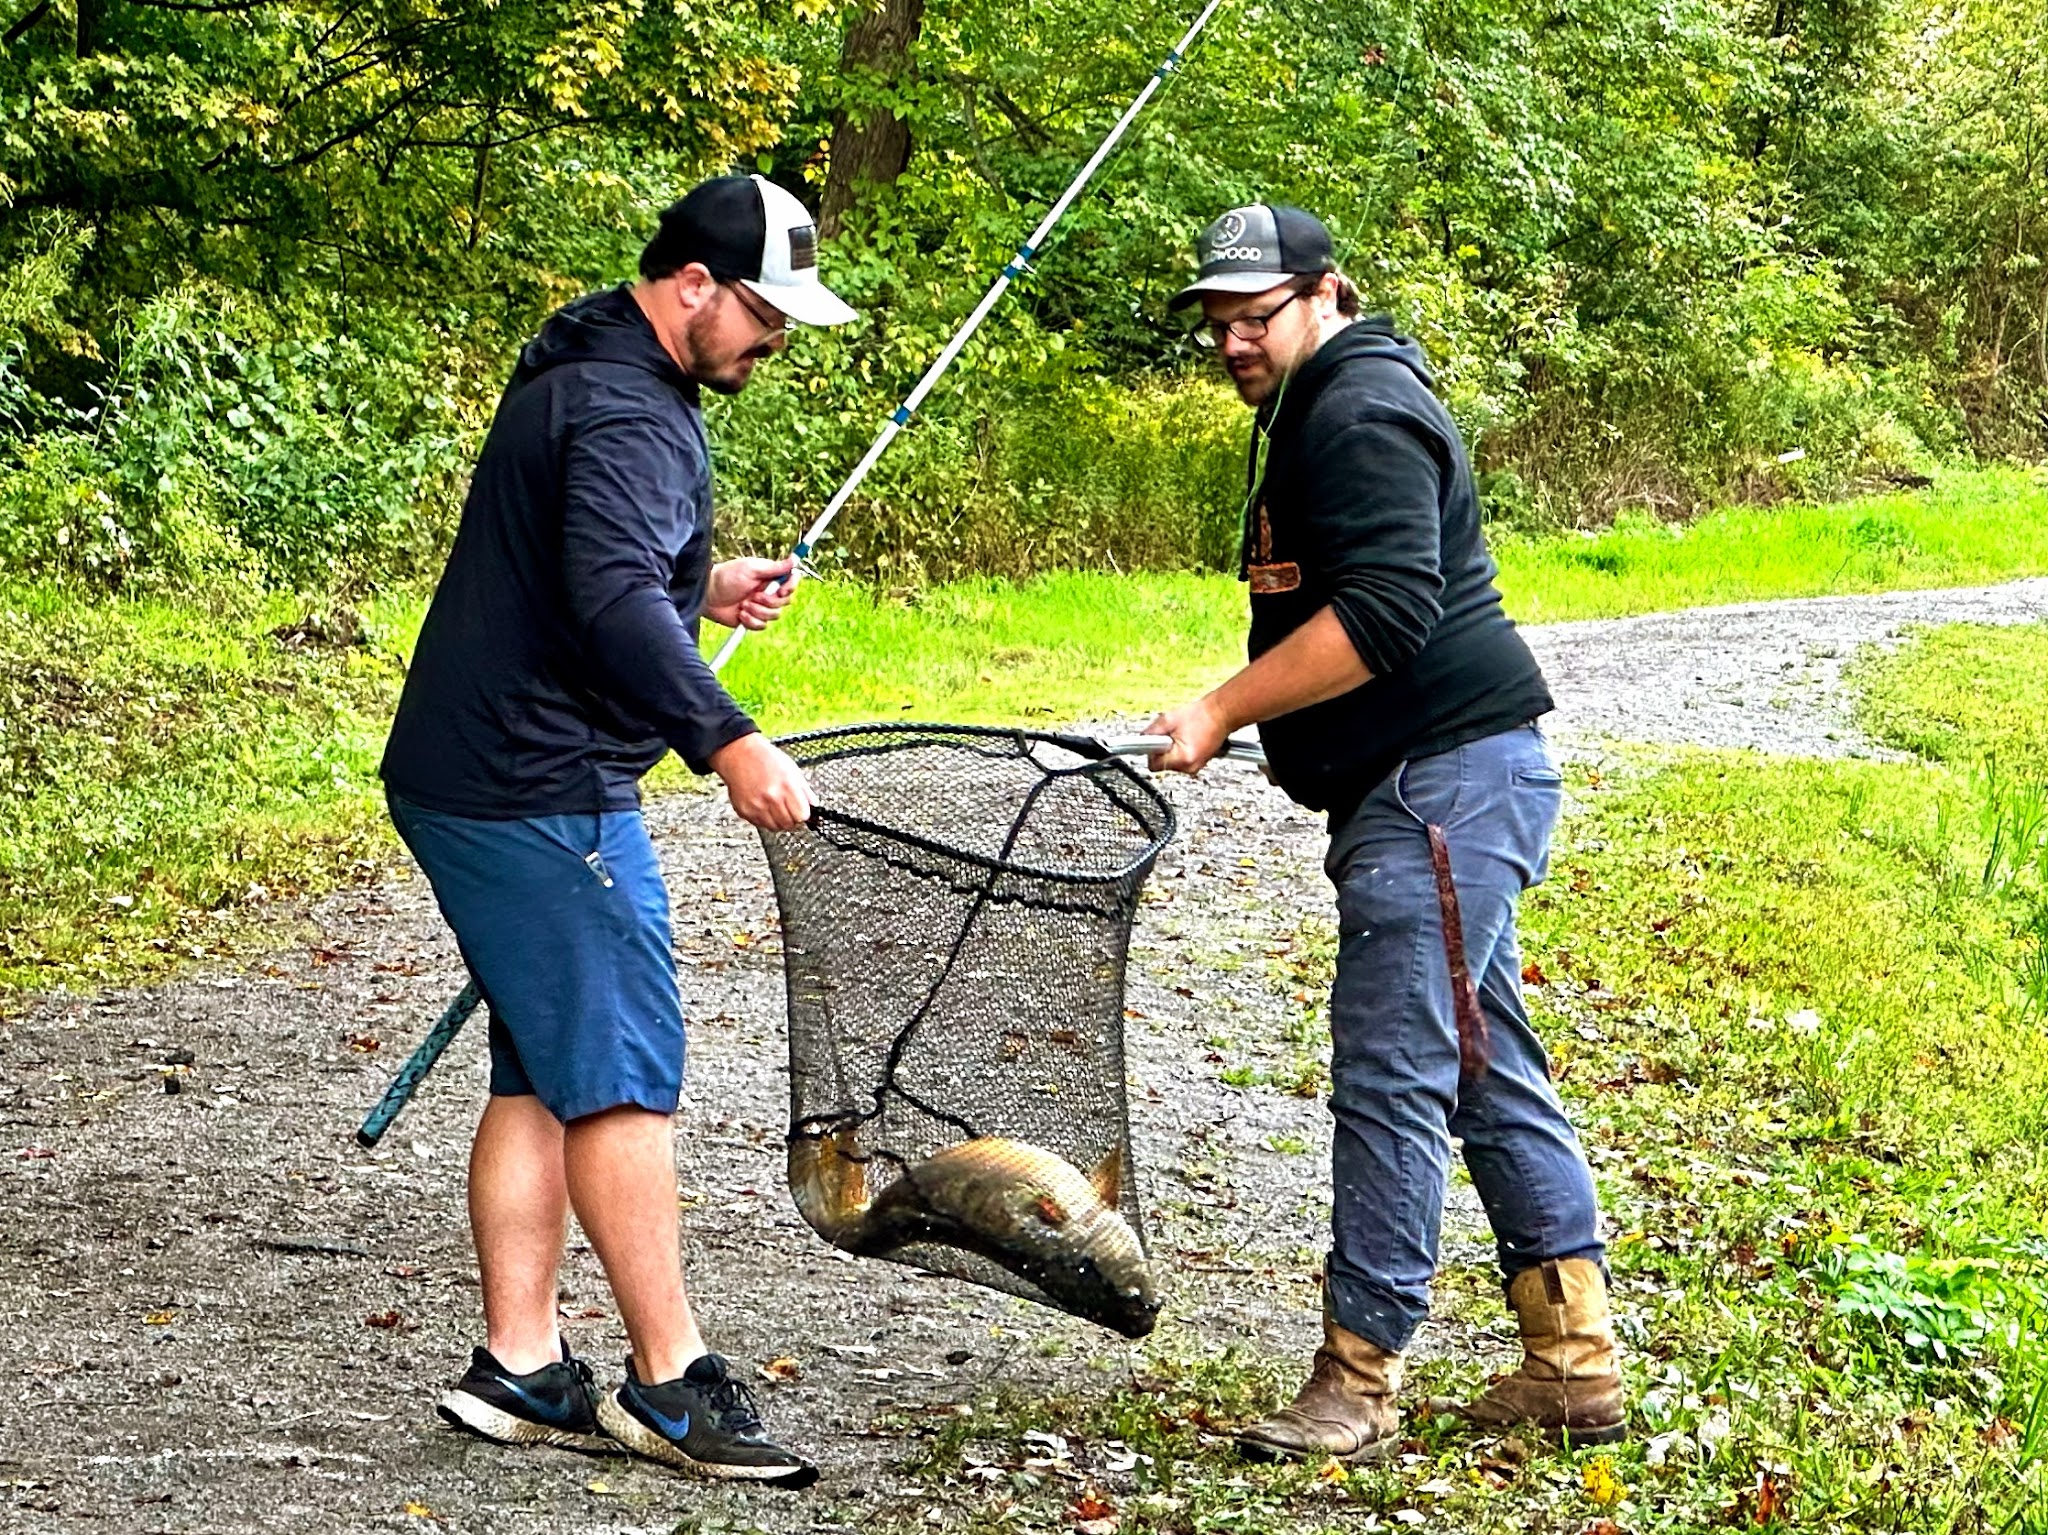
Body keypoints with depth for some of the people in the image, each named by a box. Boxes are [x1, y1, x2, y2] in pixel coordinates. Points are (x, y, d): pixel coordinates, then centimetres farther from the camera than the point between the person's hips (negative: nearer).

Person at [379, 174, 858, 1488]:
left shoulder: (590, 378, 17)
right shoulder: (628, 413, -18)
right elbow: (613, 596, -34)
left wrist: (704, 585, 20)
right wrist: (726, 742, -41)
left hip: (471, 780, 11)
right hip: (540, 795, -11)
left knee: (543, 1074, 11)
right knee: (623, 1073, -7)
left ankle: (520, 1368, 13)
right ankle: (671, 1385, -2)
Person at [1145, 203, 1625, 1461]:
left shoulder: (1362, 415, -13)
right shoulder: (1321, 411, 22)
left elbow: (1383, 611, -24)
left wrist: (1223, 713, -20)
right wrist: (1237, 718, 19)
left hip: (1446, 780, -12)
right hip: (1446, 783, 12)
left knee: (1391, 1079, -9)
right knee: (1492, 1072, 12)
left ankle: (1359, 1385, -6)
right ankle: (1576, 1364, 16)